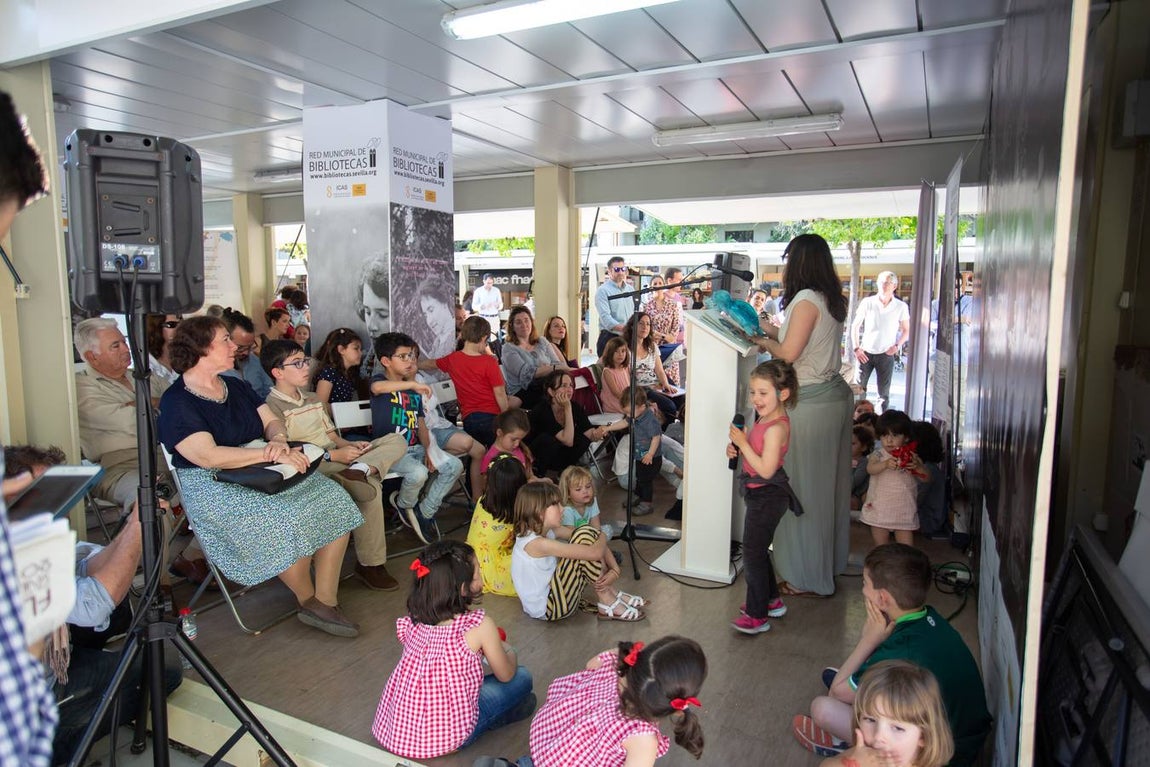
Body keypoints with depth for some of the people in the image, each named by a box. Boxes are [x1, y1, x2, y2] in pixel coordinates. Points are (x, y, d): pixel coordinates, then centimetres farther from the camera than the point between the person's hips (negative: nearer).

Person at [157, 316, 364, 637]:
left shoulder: (235, 387, 15)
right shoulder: (176, 403, -9)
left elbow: (271, 421, 13)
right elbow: (208, 456, -21)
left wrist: (278, 440, -12)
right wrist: (271, 453, -23)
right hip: (215, 487, -8)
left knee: (334, 499, -12)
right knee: (287, 521, -32)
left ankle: (326, 601, -10)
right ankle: (307, 599, -5)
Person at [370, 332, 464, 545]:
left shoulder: (414, 390, 15)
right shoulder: (379, 380, -5)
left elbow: (420, 423, 12)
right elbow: (377, 387, -33)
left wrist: (427, 451, -2)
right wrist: (412, 384, -41)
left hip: (414, 447, 7)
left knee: (455, 466, -7)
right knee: (418, 473, -33)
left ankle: (424, 512, 5)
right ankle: (404, 504, 2)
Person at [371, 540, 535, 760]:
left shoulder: (409, 622, -4)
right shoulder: (480, 626, -17)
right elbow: (506, 675, 0)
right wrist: (508, 651, 21)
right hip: (442, 739, -5)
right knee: (522, 678, 7)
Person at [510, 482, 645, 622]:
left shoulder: (547, 530, -2)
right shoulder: (537, 543, -29)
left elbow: (600, 541, 0)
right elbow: (594, 552, -32)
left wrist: (614, 568, -13)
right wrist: (603, 537, -10)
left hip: (549, 592, 9)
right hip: (547, 609, -9)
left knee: (589, 535, 2)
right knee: (584, 538, -21)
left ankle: (613, 593, 8)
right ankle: (608, 604, -7)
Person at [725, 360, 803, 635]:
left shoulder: (776, 427, -24)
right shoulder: (764, 419, 6)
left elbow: (766, 469, -27)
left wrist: (743, 443, -25)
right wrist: (736, 449, -2)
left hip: (768, 496, -10)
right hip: (761, 495, 10)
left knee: (752, 552, -1)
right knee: (757, 549, 22)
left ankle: (758, 616, 11)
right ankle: (772, 601, 38)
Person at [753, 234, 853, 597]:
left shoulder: (807, 300, -16)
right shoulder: (831, 299, 11)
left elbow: (788, 353, -19)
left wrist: (763, 342, -1)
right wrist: (773, 331, 16)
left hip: (810, 404, -9)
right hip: (834, 394, 9)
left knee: (805, 487, 0)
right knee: (826, 484, 17)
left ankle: (809, 578, 11)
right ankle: (829, 563, 32)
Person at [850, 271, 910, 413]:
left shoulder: (901, 307, -3)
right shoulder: (867, 302, -4)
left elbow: (907, 330, 9)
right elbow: (855, 326, 3)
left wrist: (897, 346, -6)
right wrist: (856, 348, -5)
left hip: (886, 354, 0)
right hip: (866, 352, 0)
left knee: (884, 392, 5)